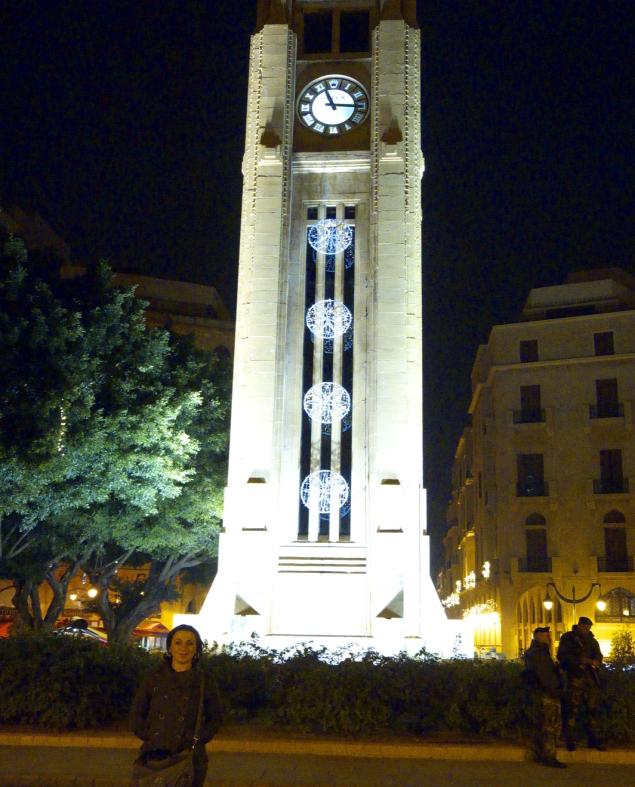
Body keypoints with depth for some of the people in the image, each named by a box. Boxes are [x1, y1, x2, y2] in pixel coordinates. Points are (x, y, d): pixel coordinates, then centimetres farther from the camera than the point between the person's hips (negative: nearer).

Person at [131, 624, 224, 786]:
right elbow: (136, 714, 10)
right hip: (155, 755, 1)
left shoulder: (206, 681, 2)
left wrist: (195, 740, -5)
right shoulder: (154, 678, 6)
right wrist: (149, 737, -3)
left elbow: (215, 718, 8)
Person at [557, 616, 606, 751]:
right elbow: (562, 656, -5)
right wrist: (581, 660, -14)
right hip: (575, 679, -5)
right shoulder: (568, 638, 3)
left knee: (593, 709, 4)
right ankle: (570, 740, 1)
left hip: (592, 679, 5)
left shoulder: (592, 640, 19)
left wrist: (595, 662, -11)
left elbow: (598, 656, 13)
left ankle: (593, 739, 14)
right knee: (573, 710, -6)